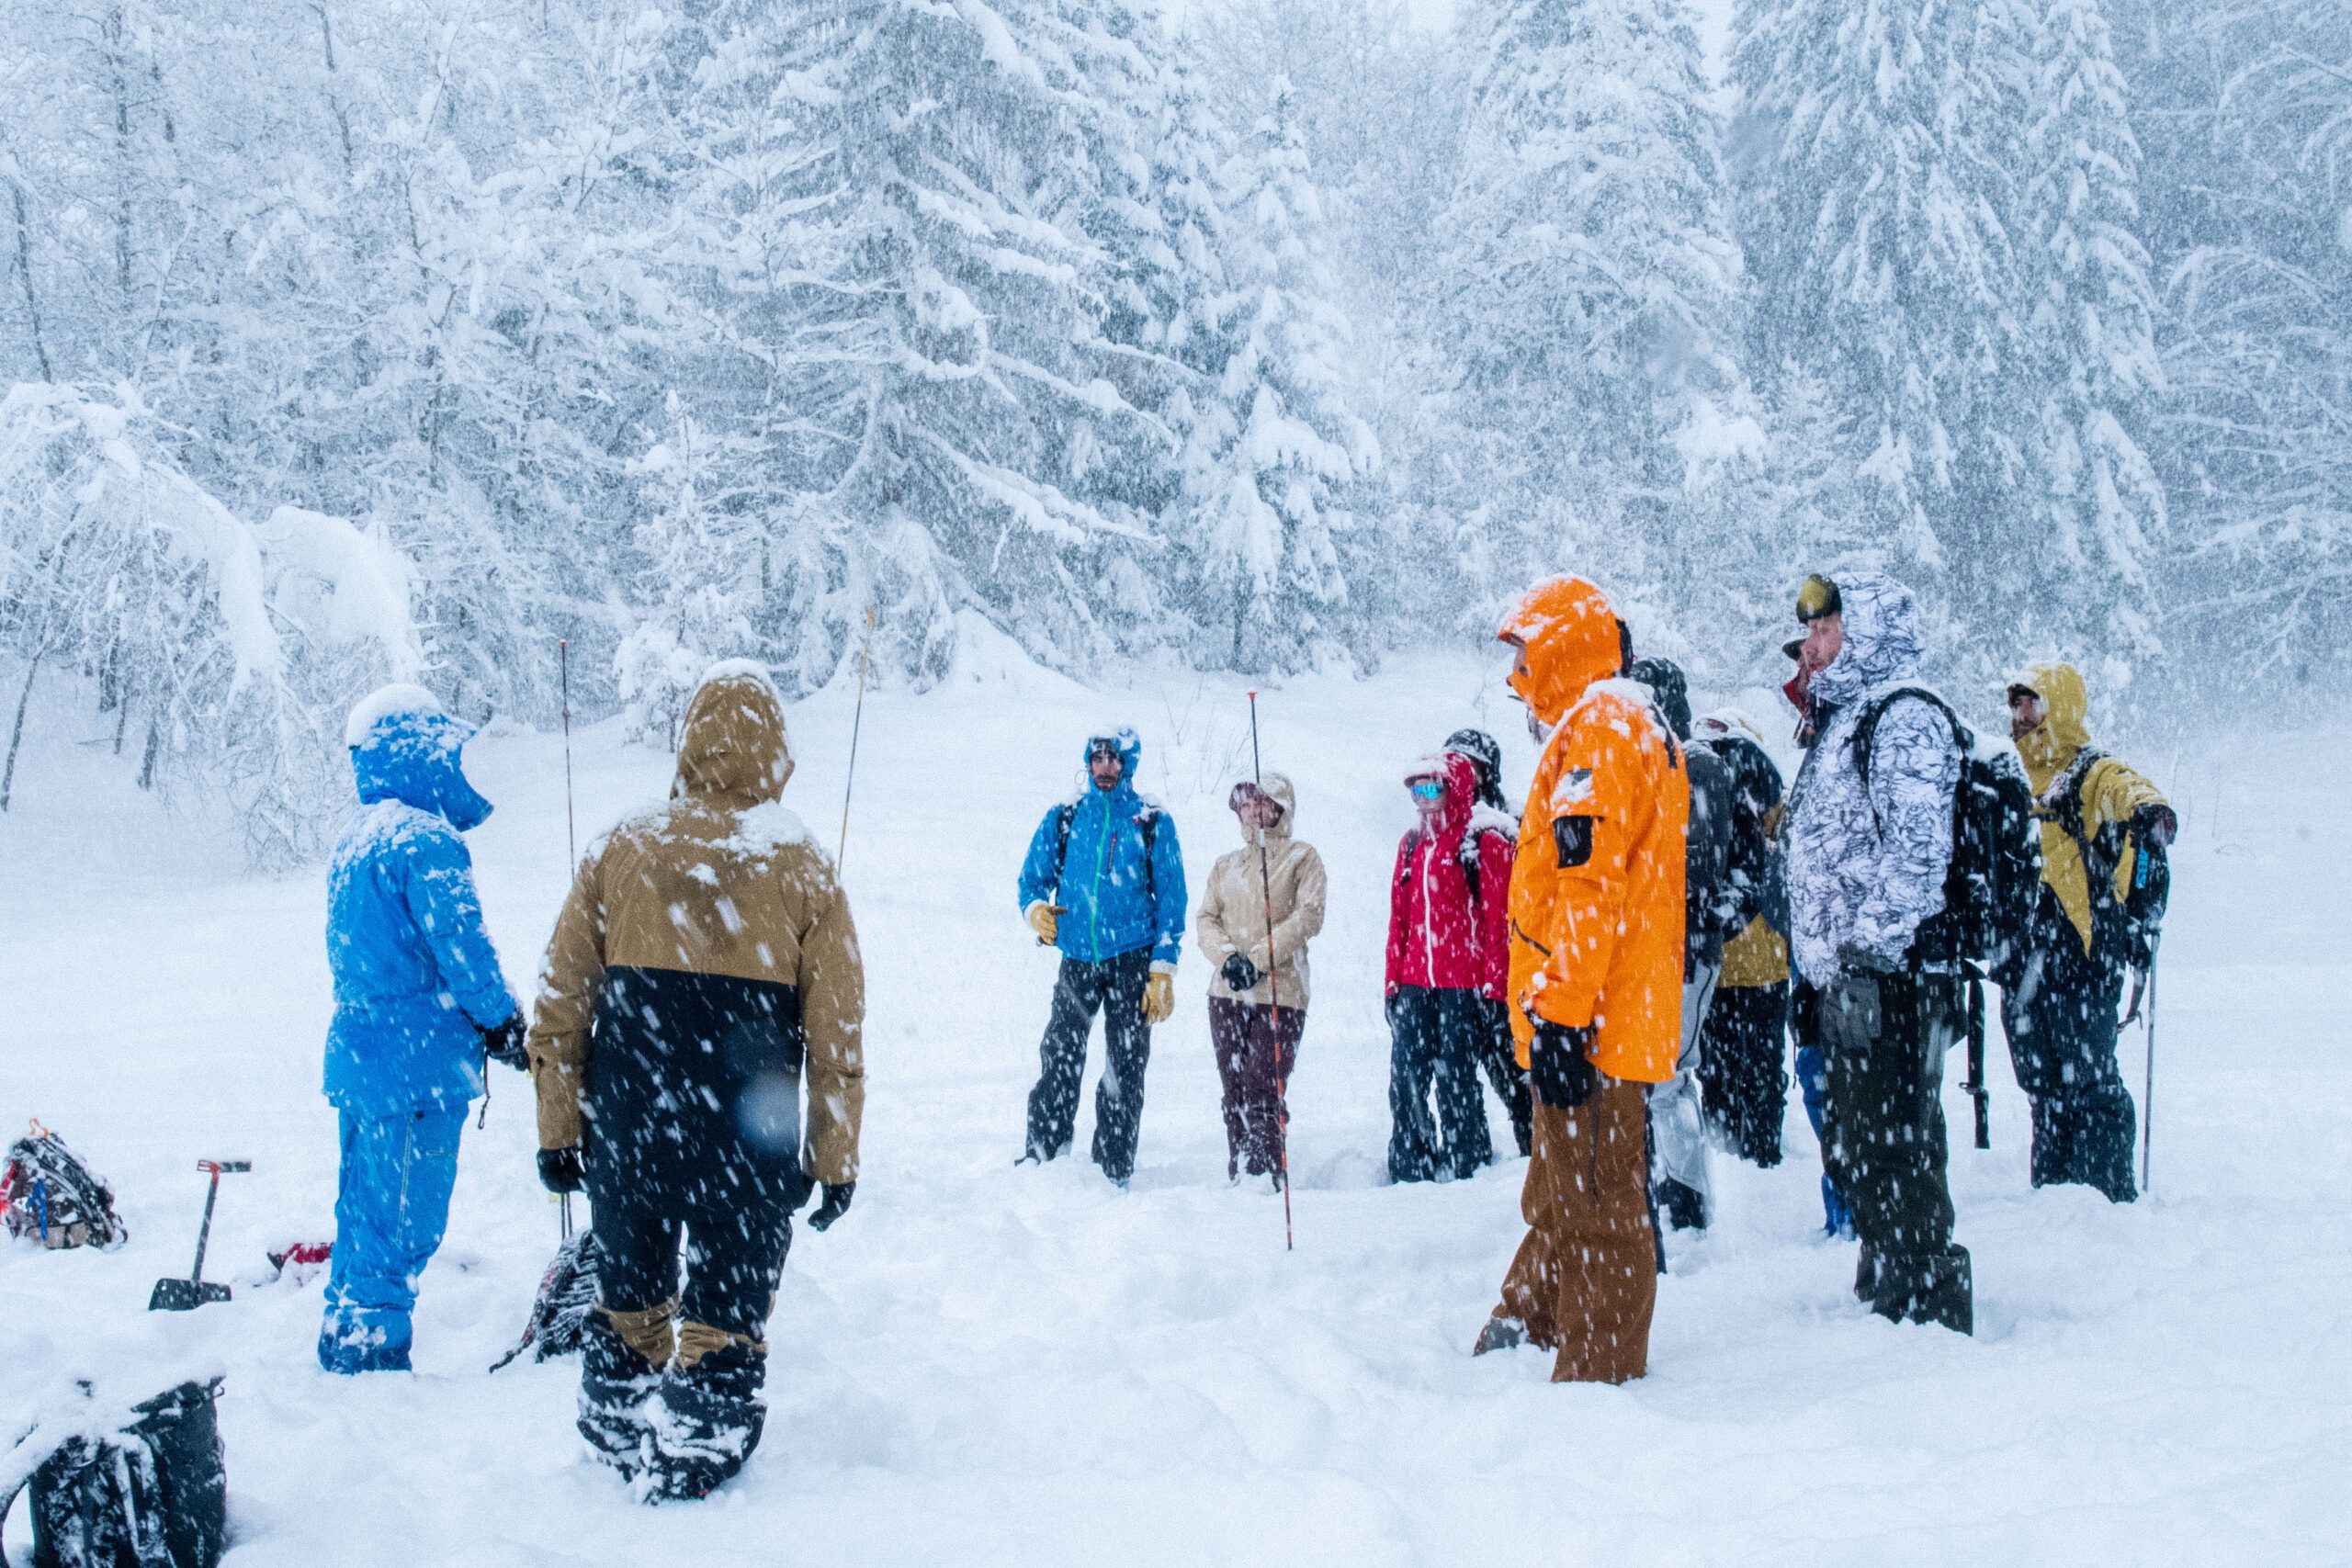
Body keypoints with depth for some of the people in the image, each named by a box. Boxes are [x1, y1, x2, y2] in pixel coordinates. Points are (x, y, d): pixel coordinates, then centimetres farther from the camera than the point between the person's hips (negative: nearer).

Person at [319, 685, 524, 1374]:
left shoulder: (352, 840, 14)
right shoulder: (425, 839, -16)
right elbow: (461, 947, -18)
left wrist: (479, 1022, 13)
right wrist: (504, 1022, -1)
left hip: (355, 1054, 9)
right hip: (418, 1062, -9)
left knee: (363, 1209, 18)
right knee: (404, 1221, -2)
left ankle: (344, 1343, 27)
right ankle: (370, 1350, 3)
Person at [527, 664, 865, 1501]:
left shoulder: (620, 848, 2)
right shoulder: (804, 867, -3)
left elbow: (560, 1007, 3)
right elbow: (837, 1034, -2)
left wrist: (558, 1131, 10)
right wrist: (835, 1159, 5)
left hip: (628, 1125, 3)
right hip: (749, 1139, -2)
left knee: (629, 1291, 20)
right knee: (726, 1306, 9)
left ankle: (618, 1439, 32)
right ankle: (693, 1463, 13)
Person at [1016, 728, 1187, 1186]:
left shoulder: (1152, 823, 1)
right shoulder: (1063, 819, 8)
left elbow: (1171, 901, 1)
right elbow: (1033, 878, 13)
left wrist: (1163, 973, -7)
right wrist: (1036, 909, -11)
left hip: (1132, 960, -2)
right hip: (1077, 959, 2)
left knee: (1125, 1071, 1)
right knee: (1058, 1062, -4)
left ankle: (1113, 1171, 8)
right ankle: (1042, 1156, 6)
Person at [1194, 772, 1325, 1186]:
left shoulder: (1301, 856, 5)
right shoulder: (1225, 864, 19)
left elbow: (1309, 916, -6)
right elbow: (1205, 919, 11)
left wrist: (1258, 958, -14)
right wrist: (1227, 957, -9)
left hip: (1278, 993, -5)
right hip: (1226, 994, 5)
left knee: (1262, 1091, -13)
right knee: (1234, 1094, 5)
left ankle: (1270, 1179, -8)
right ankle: (1238, 1180, 10)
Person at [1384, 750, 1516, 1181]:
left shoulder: (1486, 844, -4)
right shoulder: (1412, 845, 15)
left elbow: (1499, 922, -7)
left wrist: (1493, 990, -10)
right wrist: (1393, 982, 14)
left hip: (1464, 985, -5)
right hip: (1415, 984, 6)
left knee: (1455, 1082, -3)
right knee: (1404, 1080, 3)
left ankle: (1463, 1168, 10)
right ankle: (1408, 1171, 12)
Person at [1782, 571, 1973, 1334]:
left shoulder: (1905, 719, -11)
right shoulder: (1846, 720, 21)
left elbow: (1918, 852, -23)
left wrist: (1868, 945, -23)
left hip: (1888, 983, -11)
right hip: (1849, 983, 11)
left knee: (1894, 1153, -7)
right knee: (1854, 1151, 18)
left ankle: (1930, 1308, 0)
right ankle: (1884, 1292, 29)